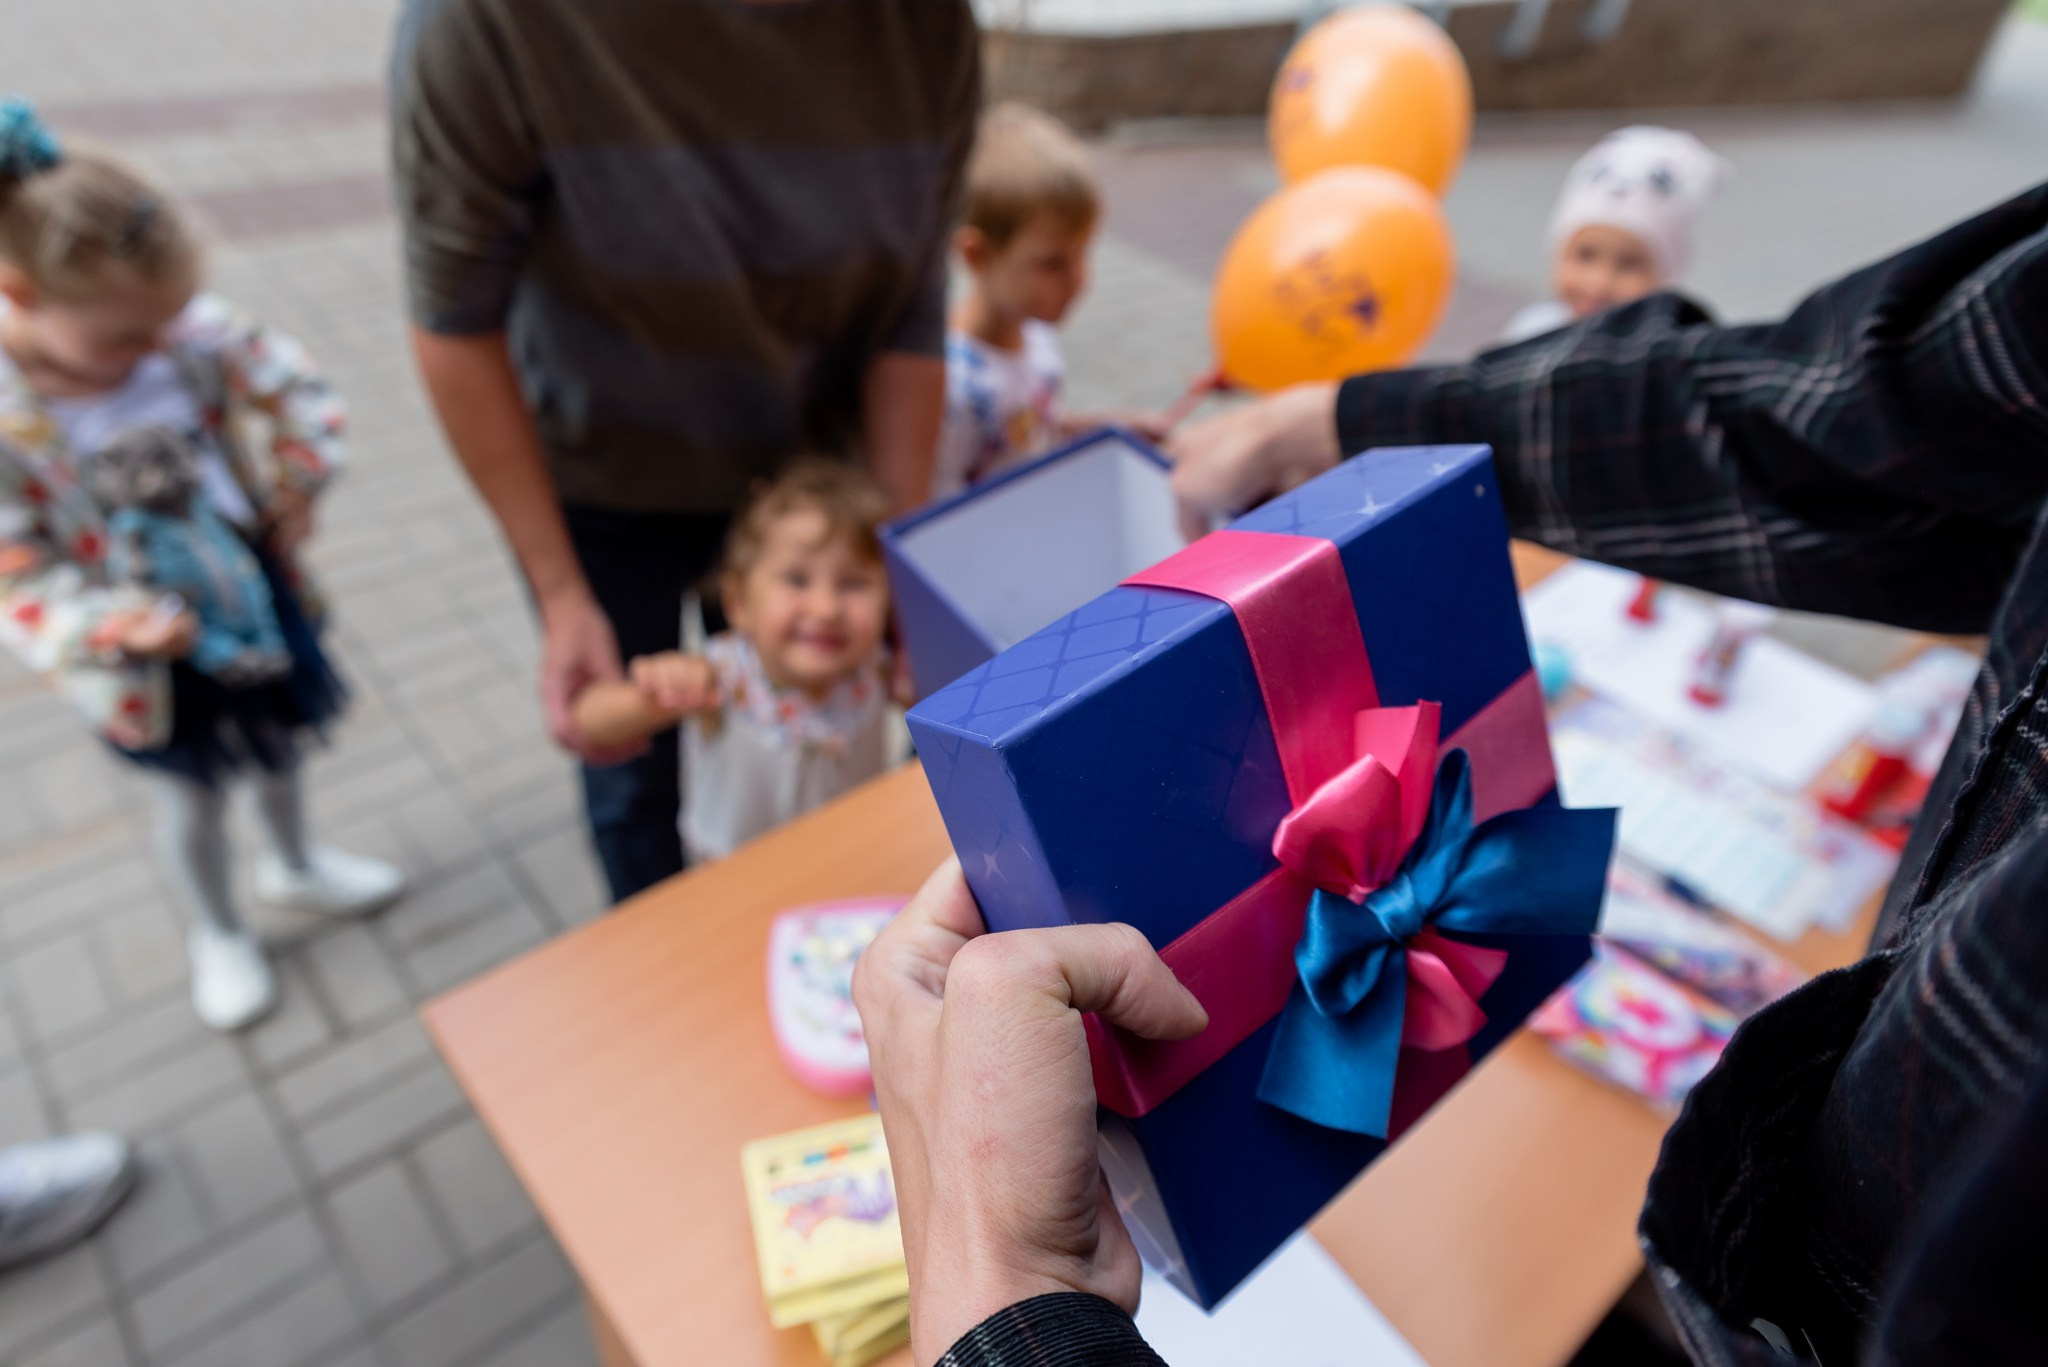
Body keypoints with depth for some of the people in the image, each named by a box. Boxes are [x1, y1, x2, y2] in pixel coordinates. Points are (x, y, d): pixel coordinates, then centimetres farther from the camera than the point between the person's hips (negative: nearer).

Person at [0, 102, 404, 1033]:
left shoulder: (184, 326, -20)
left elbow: (295, 389, -5)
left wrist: (296, 493, -11)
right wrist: (110, 631, -36)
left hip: (253, 585, 4)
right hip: (152, 650, -3)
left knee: (281, 738, 25)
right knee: (193, 789, 17)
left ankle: (294, 865, 56)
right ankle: (217, 934, 46)